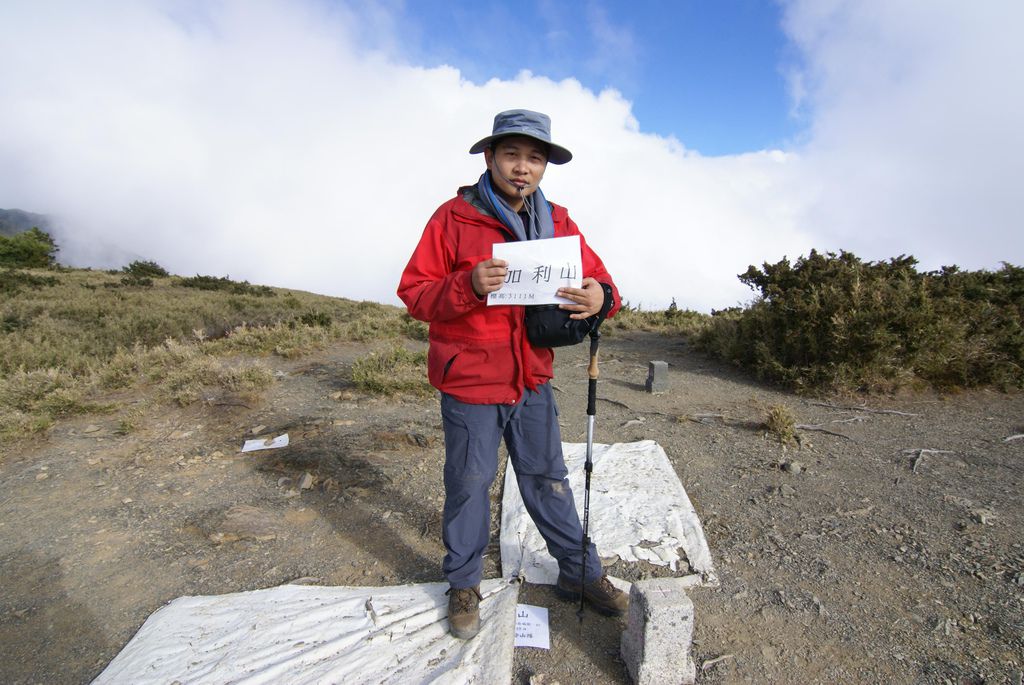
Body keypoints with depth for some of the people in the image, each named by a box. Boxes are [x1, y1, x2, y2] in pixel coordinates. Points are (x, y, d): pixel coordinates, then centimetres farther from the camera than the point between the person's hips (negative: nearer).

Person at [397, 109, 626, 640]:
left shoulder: (557, 223, 4)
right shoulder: (453, 218, -8)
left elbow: (597, 278, 5)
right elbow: (413, 293, -10)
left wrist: (600, 297, -19)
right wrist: (468, 286, -29)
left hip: (533, 381, 4)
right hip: (469, 382, -3)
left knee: (548, 479, 17)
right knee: (469, 483, 12)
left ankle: (578, 572, 37)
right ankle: (464, 585, 35)